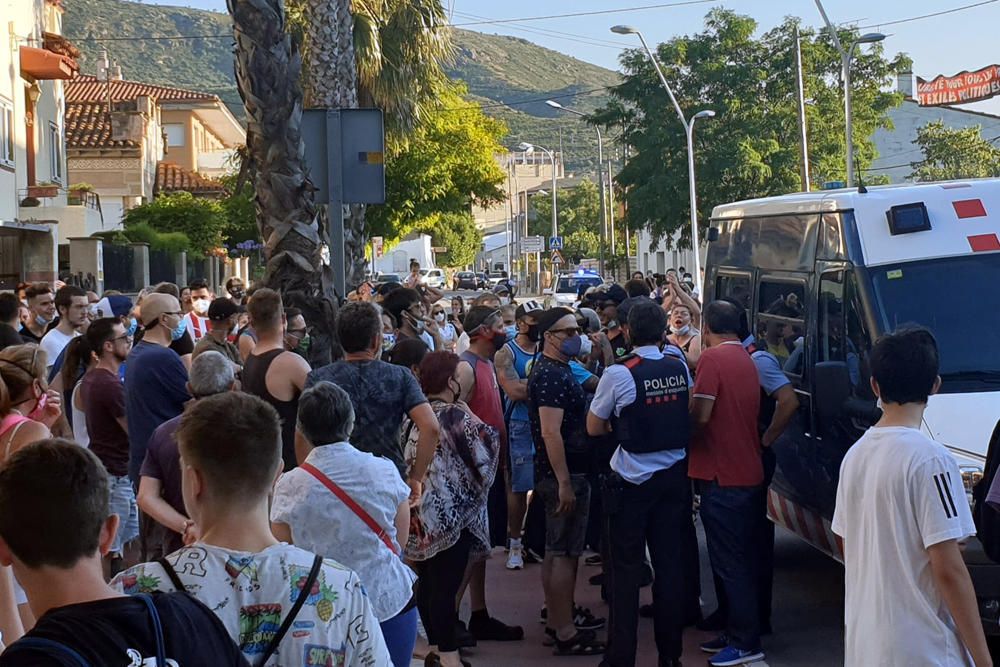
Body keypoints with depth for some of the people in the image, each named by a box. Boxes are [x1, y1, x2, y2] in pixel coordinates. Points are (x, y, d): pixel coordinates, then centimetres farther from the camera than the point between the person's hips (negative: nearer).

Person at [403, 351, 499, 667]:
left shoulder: (414, 416, 9)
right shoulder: (456, 416, -14)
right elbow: (484, 451, -7)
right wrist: (476, 423, 4)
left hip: (421, 512, 8)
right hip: (450, 513, -8)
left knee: (428, 582, 13)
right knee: (446, 586, -5)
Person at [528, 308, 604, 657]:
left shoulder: (556, 370, 14)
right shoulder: (552, 375, -18)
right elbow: (551, 433, -25)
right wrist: (565, 483, -26)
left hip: (560, 474, 10)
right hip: (563, 475, -10)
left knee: (555, 551, 15)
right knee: (565, 553, -6)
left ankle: (556, 621, 23)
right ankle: (566, 634, -3)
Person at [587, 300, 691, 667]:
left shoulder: (618, 374, -15)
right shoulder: (680, 369, -1)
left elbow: (593, 427, -4)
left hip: (632, 481, -4)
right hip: (673, 475, 4)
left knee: (627, 569, 3)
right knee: (669, 563, 11)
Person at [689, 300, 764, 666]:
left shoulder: (713, 358, -13)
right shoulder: (746, 359, 14)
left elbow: (700, 415, -17)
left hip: (722, 475, -9)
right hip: (748, 472, 9)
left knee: (730, 562, -4)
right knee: (742, 560, 14)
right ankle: (738, 632, 22)